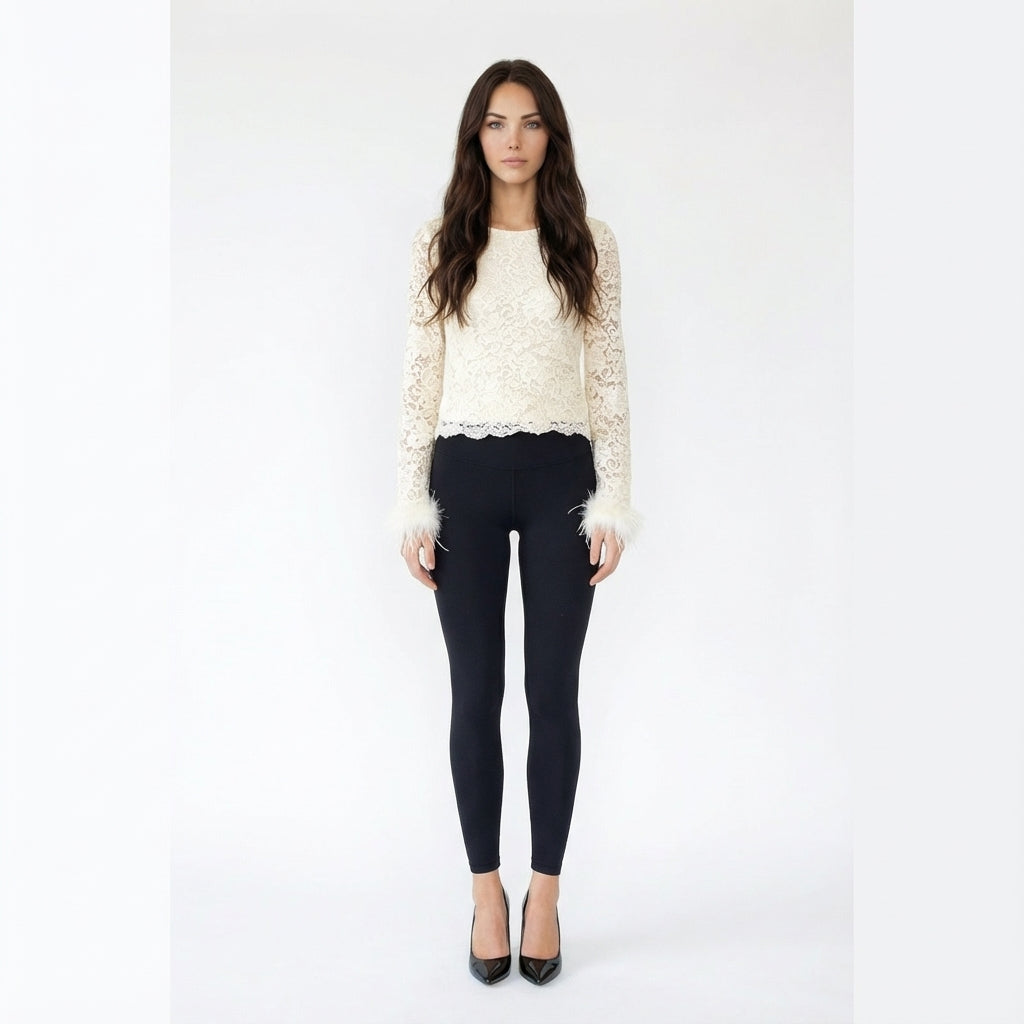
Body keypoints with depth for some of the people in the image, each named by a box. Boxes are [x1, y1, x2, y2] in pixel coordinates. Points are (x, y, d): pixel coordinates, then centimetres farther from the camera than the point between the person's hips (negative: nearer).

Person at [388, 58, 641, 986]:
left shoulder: (590, 244, 5)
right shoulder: (440, 245, 5)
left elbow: (609, 379, 3)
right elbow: (419, 380, 3)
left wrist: (614, 501, -3)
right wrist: (414, 505, -2)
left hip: (560, 476, 0)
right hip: (466, 476, 0)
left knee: (554, 690, 5)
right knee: (476, 692, 6)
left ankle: (546, 891, 22)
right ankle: (487, 889, 22)